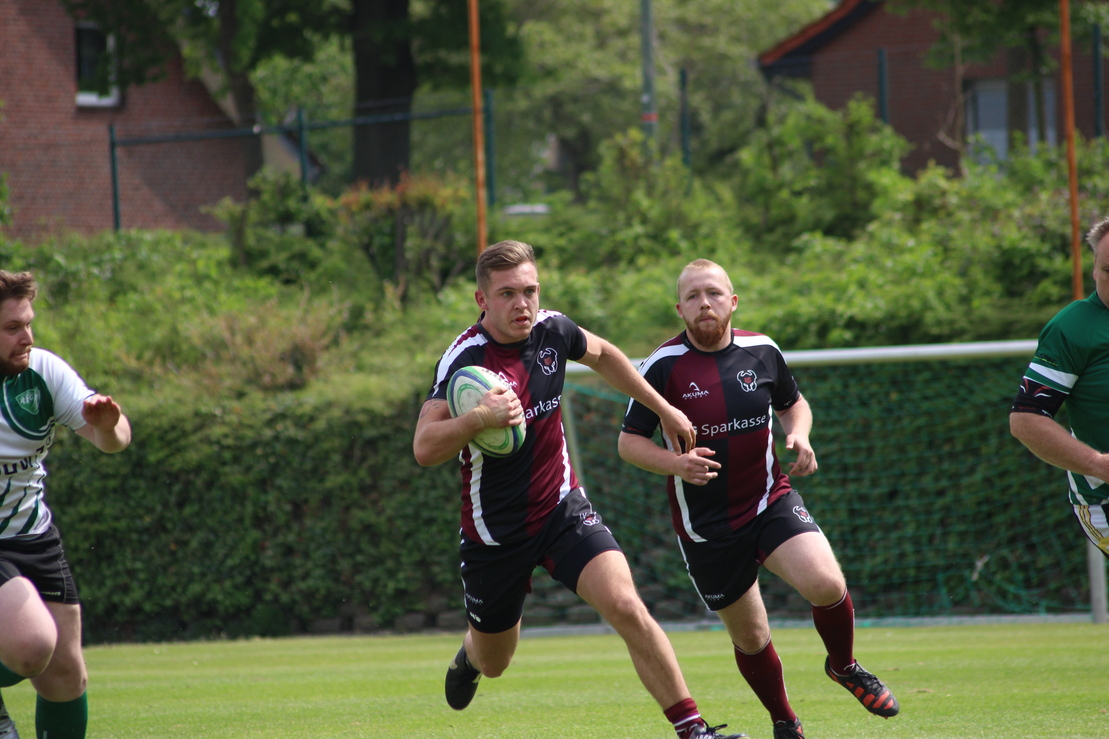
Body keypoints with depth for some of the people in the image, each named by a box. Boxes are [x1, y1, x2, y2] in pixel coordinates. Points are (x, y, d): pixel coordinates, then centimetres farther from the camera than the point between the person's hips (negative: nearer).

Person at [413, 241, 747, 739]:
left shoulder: (551, 330, -6)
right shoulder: (464, 359, -22)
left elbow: (601, 355, 19)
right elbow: (424, 450, -32)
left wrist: (664, 409, 22)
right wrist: (480, 418, -48)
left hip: (562, 508, 2)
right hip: (494, 529, -2)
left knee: (626, 606, -22)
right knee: (493, 663, 17)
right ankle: (469, 655, 56)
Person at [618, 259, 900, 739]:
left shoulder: (761, 352, 1)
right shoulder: (663, 366, -8)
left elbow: (792, 403, 19)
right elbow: (628, 442, -5)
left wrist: (799, 435, -3)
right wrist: (675, 463, -23)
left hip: (770, 500, 1)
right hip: (706, 526, -1)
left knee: (826, 585, -22)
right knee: (750, 640, 6)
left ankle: (844, 667, 8)